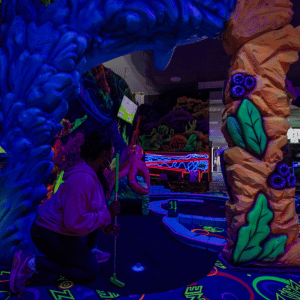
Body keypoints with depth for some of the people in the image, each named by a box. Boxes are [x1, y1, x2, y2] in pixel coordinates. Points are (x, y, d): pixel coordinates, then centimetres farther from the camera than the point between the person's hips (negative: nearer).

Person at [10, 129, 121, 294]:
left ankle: (90, 251, 21)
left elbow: (93, 207, 11)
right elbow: (75, 223, -32)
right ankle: (32, 263, -2)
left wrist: (106, 226, -1)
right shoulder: (83, 179, -32)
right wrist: (106, 214, -22)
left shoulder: (92, 173, 0)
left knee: (103, 207, 11)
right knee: (90, 272, 0)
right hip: (50, 235, -9)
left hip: (59, 226, 10)